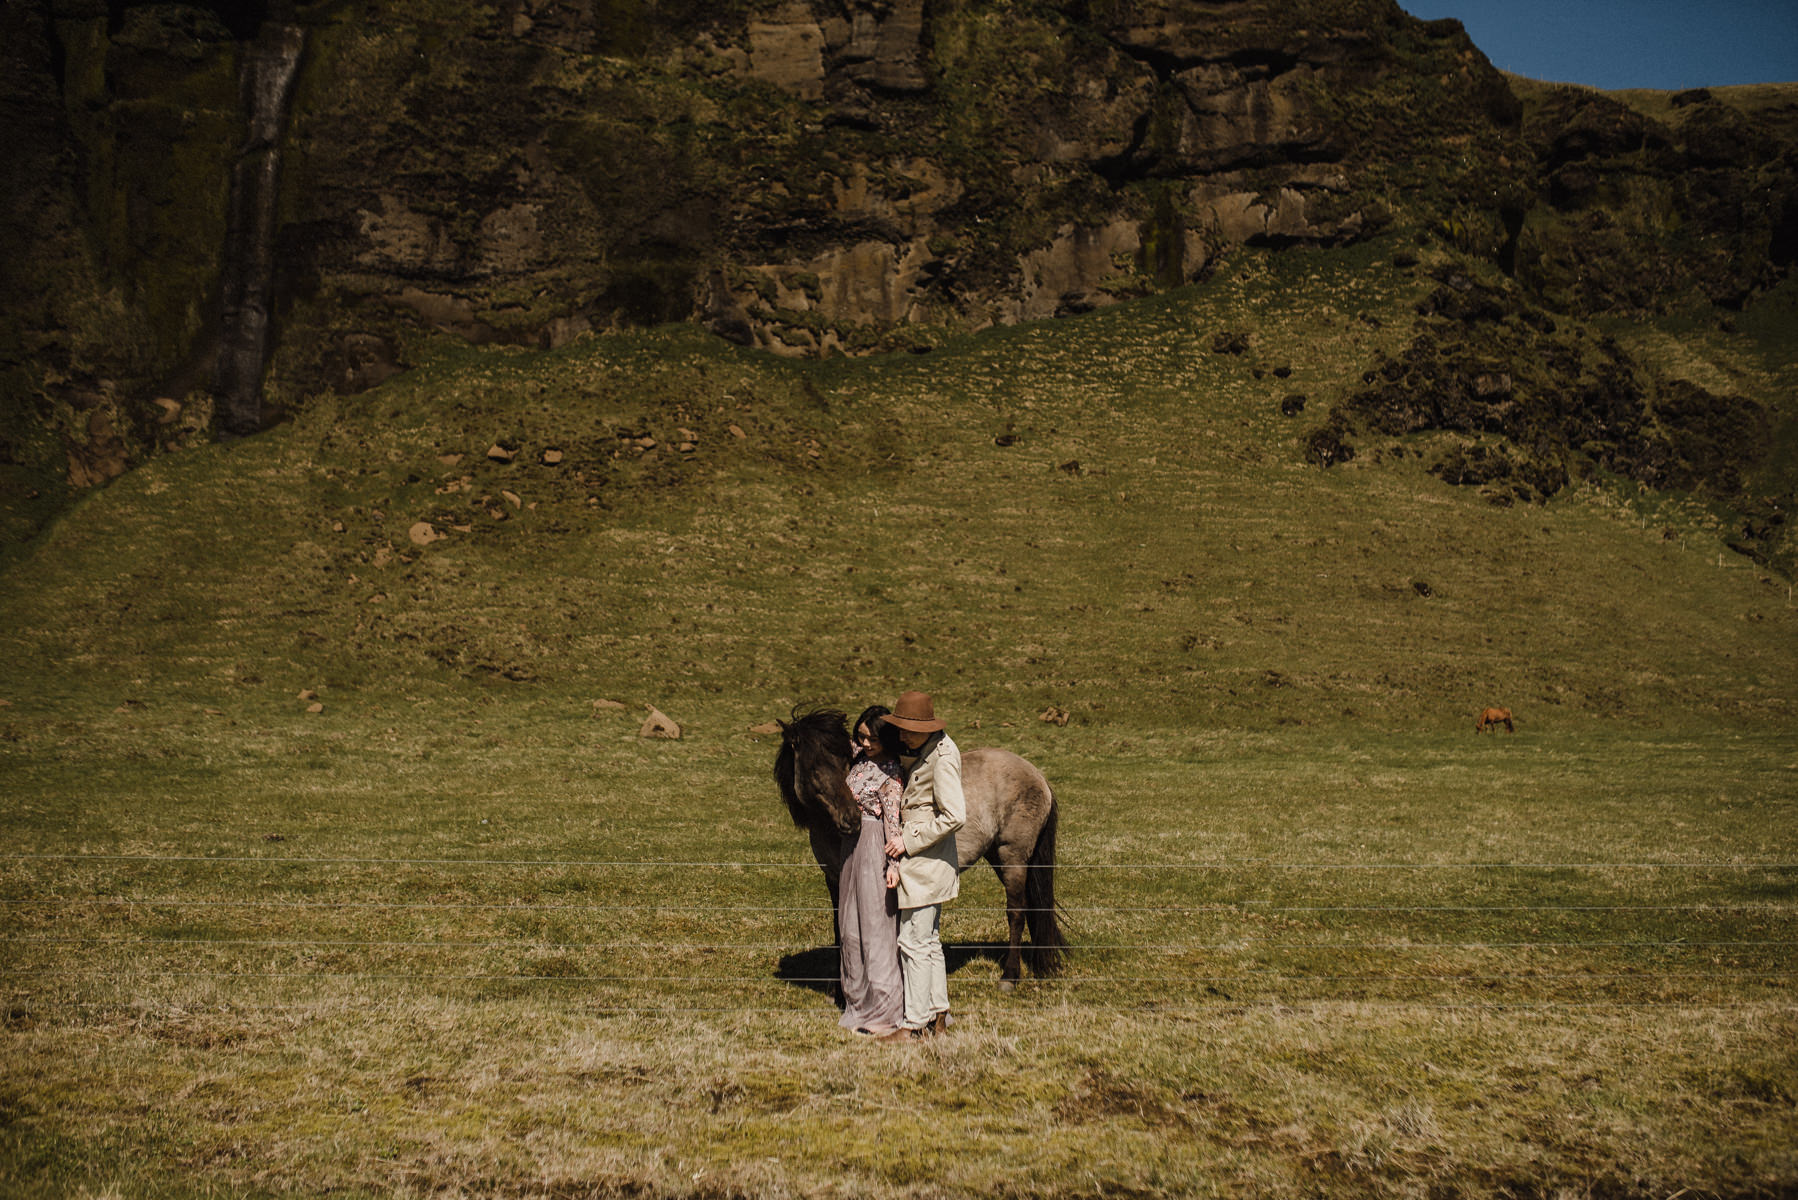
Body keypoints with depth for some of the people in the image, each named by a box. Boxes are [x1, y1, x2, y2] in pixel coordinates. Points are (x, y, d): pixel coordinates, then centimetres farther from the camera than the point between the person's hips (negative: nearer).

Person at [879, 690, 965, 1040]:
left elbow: (954, 816, -24)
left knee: (914, 941, -3)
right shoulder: (923, 751, 9)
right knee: (929, 940, 17)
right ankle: (938, 1014, 26)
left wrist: (909, 840, -20)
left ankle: (915, 1023, 4)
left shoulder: (943, 757, -20)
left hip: (925, 860, -10)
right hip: (921, 859, 10)